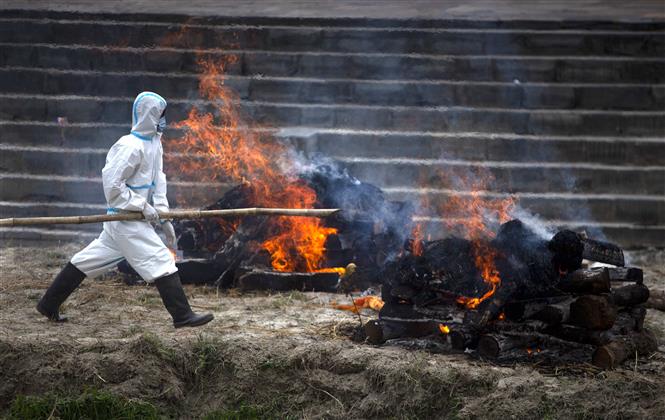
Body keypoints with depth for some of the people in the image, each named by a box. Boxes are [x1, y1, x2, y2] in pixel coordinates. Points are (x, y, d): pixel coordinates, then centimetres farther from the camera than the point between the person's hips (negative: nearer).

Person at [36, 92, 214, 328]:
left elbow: (158, 180, 14)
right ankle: (182, 315, -6)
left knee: (89, 260, 14)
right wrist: (144, 207, -19)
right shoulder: (131, 146, -20)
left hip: (135, 216, 10)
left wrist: (163, 216, 7)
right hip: (126, 218, -10)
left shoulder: (154, 142, 9)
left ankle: (49, 305, 22)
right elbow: (112, 183, -22)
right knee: (161, 261, -9)